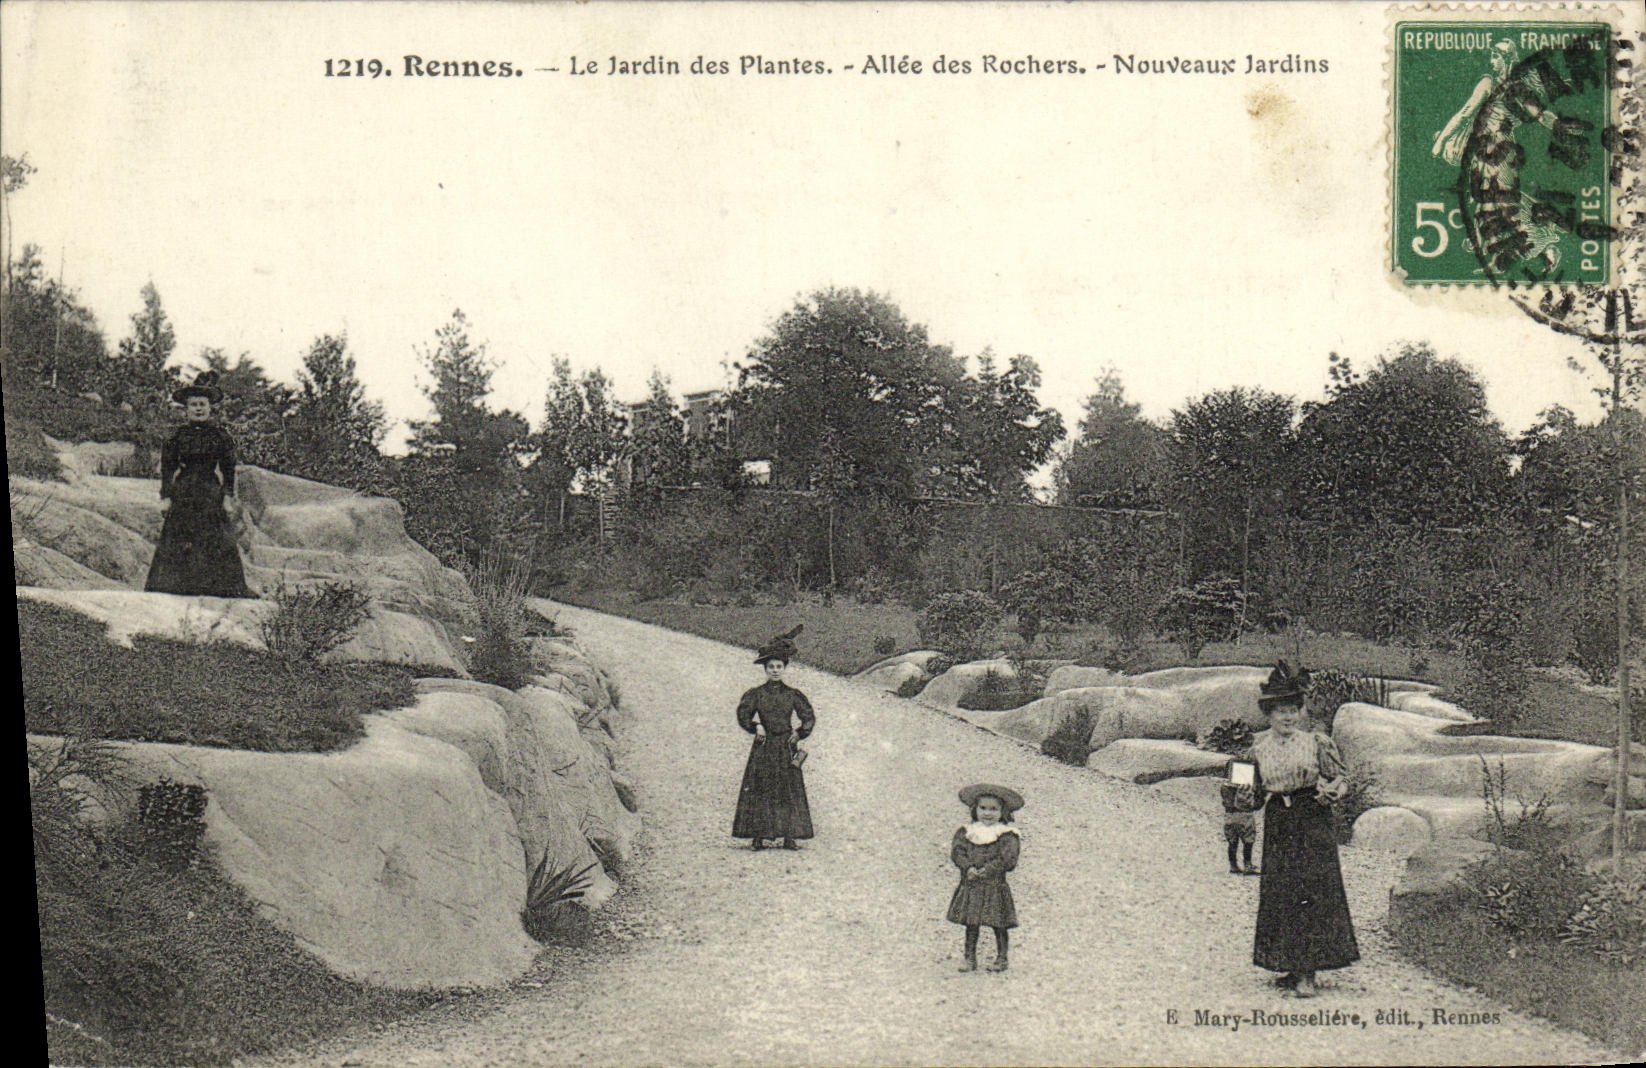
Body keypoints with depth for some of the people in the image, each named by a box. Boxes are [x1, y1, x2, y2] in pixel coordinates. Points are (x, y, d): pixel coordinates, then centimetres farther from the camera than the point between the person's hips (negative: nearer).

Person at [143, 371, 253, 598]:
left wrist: (228, 494, 1)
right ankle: (175, 585, -1)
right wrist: (166, 494, 2)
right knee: (178, 540, -3)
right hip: (183, 493, 1)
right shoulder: (178, 435, 6)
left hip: (211, 494, -1)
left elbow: (228, 468, 7)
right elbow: (167, 466, 8)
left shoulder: (220, 435, 5)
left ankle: (217, 587, -4)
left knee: (215, 541, -6)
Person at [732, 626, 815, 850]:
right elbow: (743, 716, 3)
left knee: (790, 792, -1)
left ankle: (790, 836, 2)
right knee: (759, 792, -4)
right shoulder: (756, 694, 4)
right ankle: (758, 836, -2)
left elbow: (809, 718, 7)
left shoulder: (793, 695, 6)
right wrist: (756, 727, -9)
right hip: (763, 748, -1)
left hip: (786, 748, 1)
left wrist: (798, 735, -3)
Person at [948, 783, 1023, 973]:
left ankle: (1001, 958, 15)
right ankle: (970, 958, 18)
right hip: (970, 886, 3)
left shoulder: (1006, 835, -4)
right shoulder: (967, 832, 9)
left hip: (995, 886, -3)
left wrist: (988, 870, -18)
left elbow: (1008, 859, -12)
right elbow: (957, 851, 0)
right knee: (971, 923, 8)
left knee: (999, 924, 2)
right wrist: (968, 868, -16)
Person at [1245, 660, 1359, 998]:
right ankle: (1295, 969, 12)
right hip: (1278, 824, 3)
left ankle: (1306, 972, -9)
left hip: (1313, 821, -3)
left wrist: (1329, 791, -15)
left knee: (1313, 892, -9)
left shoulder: (1315, 743, 1)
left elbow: (1340, 780, 4)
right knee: (1281, 894, 2)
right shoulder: (1260, 747, 8)